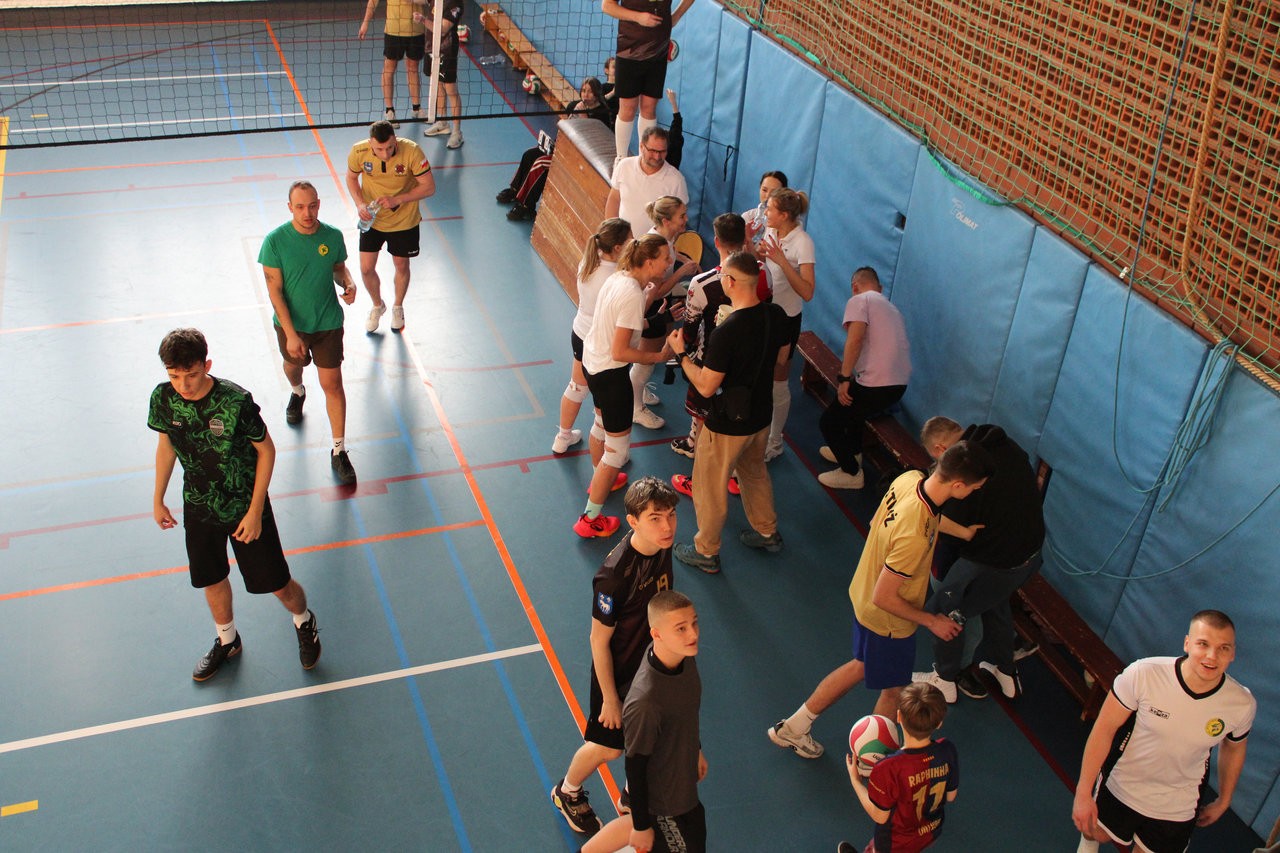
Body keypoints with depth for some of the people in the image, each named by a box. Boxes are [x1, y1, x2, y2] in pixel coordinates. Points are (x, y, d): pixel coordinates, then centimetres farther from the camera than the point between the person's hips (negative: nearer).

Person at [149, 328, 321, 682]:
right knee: (212, 580, 19)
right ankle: (227, 642, 46)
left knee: (276, 583, 5)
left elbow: (266, 450, -14)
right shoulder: (163, 398, -14)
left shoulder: (236, 401, -27)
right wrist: (158, 499, 14)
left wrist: (255, 511, -13)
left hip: (246, 509, -4)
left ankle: (304, 623, 38)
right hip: (199, 509, 4)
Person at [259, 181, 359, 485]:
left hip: (328, 323, 0)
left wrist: (348, 283, -17)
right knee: (293, 365, 28)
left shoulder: (333, 236, -12)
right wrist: (291, 334, -20)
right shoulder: (275, 241, -19)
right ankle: (297, 394, 65)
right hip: (291, 324, 0)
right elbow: (275, 291, -17)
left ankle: (339, 451, 9)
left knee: (332, 384, -2)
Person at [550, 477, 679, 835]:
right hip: (620, 674, -6)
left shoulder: (662, 546, -15)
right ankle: (567, 793, 45)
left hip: (655, 662, 6)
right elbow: (599, 641, -24)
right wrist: (610, 698, -15)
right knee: (607, 747, 15)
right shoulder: (614, 574, -37)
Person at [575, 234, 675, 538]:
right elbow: (620, 352, -27)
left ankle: (600, 479, 58)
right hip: (610, 373, -10)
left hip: (591, 361, 10)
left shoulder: (618, 277, -2)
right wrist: (658, 357, -18)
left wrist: (648, 297, 2)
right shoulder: (633, 295, -27)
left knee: (602, 422, 33)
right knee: (618, 447, 3)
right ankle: (590, 519, 10)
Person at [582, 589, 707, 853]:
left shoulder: (684, 655, -16)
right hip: (666, 801, -8)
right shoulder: (645, 703, -40)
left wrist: (696, 750, 20)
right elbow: (635, 765, -26)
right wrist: (642, 825, -13)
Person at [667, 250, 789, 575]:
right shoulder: (775, 315, -11)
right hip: (761, 416, 7)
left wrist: (680, 353, -12)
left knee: (709, 487, 15)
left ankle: (706, 552, 33)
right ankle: (767, 532, 50)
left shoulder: (726, 332, -33)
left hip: (727, 424, -7)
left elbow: (706, 387, -24)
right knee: (755, 472, 32)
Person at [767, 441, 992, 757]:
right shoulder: (915, 537, -41)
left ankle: (792, 727, 41)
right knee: (894, 690, 19)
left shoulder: (910, 478, -18)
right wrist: (932, 621, -15)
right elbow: (884, 597, -30)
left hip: (862, 594, 8)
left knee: (863, 665, 30)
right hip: (888, 622, -8)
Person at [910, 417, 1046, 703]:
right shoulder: (1008, 446, -1)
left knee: (943, 611, 14)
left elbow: (951, 530, -16)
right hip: (1031, 552, 8)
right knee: (996, 601, 35)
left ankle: (945, 680, 34)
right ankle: (1005, 671, 52)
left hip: (992, 564, -8)